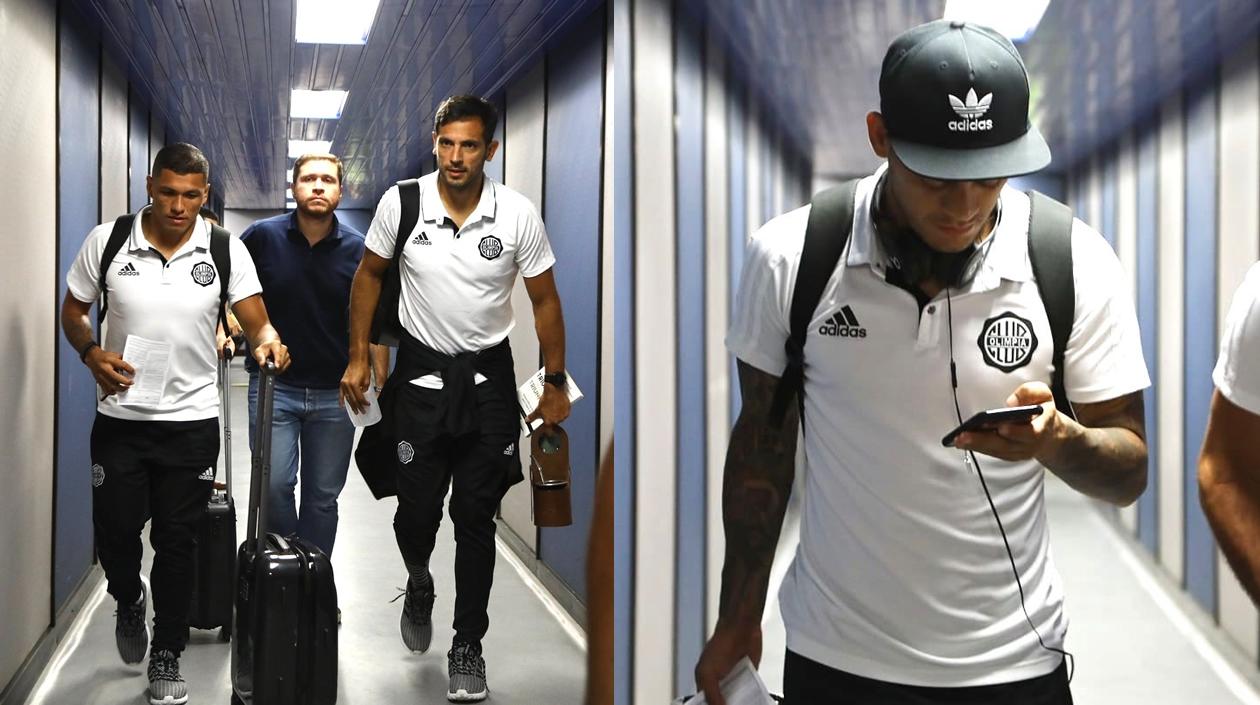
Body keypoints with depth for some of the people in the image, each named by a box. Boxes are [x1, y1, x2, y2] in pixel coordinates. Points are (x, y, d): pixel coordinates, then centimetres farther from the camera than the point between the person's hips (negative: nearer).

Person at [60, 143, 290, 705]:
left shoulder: (225, 250, -4)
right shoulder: (107, 241, -4)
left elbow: (256, 321, -9)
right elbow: (73, 310, 6)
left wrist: (267, 342, -32)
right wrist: (93, 353, -13)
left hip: (192, 420, 0)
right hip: (120, 419, 0)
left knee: (177, 542, 6)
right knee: (114, 534, 4)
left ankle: (167, 658, 22)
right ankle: (130, 602, 39)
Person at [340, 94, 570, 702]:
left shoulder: (519, 214, -11)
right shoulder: (401, 202, -9)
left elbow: (544, 299, 0)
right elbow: (369, 274, 6)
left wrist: (555, 383, 0)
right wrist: (358, 357, 3)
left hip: (488, 377, 0)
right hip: (421, 371, 0)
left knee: (475, 519, 3)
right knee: (416, 511, 1)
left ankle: (468, 646, 17)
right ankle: (419, 583, 37)